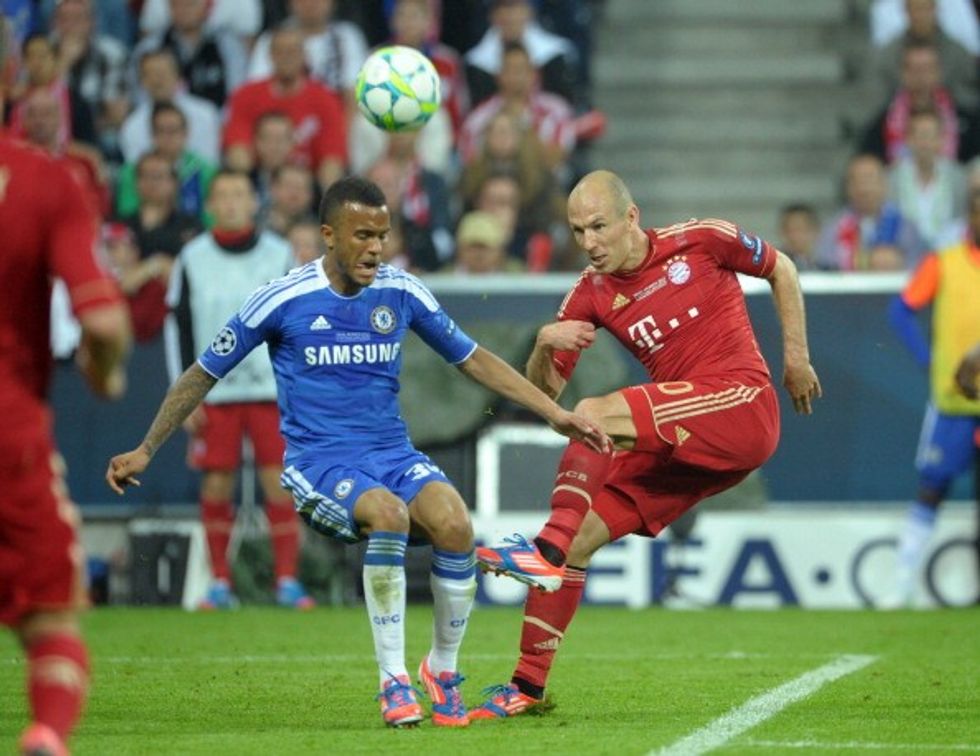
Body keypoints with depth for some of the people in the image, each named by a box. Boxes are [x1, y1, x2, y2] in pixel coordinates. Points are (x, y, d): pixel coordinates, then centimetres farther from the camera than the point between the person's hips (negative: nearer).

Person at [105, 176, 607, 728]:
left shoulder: (401, 292, 3)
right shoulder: (285, 300, -7)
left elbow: (472, 359, 15)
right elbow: (205, 374, 5)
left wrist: (554, 413, 10)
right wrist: (146, 451, 7)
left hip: (394, 454, 3)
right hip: (318, 463, -3)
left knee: (455, 523, -28)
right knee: (389, 513, -36)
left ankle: (443, 668, -4)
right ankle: (393, 679, -24)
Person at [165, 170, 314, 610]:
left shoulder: (279, 255, 5)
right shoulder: (193, 260, 3)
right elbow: (179, 328, 6)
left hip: (272, 389, 0)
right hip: (214, 392, 0)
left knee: (279, 483, -6)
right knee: (216, 486, -1)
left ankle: (287, 580, 0)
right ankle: (220, 583, 8)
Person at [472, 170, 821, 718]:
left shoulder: (699, 242, -3)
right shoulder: (592, 294, 7)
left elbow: (781, 270, 14)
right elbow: (543, 391, 5)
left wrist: (796, 357, 10)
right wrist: (546, 343, -16)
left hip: (743, 404, -6)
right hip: (675, 444, 6)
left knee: (594, 416, -27)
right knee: (578, 538, -6)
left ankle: (546, 551, -33)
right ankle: (527, 685, 1)